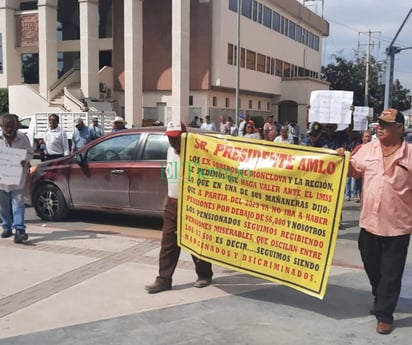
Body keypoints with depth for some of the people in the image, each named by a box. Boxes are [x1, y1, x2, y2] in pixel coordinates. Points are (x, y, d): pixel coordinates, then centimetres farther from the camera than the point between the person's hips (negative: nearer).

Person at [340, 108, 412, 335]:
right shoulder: (368, 149, 3)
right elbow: (355, 172, 11)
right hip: (369, 221, 4)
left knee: (391, 273, 4)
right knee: (372, 267, 19)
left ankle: (384, 314, 16)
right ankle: (381, 300, 42)